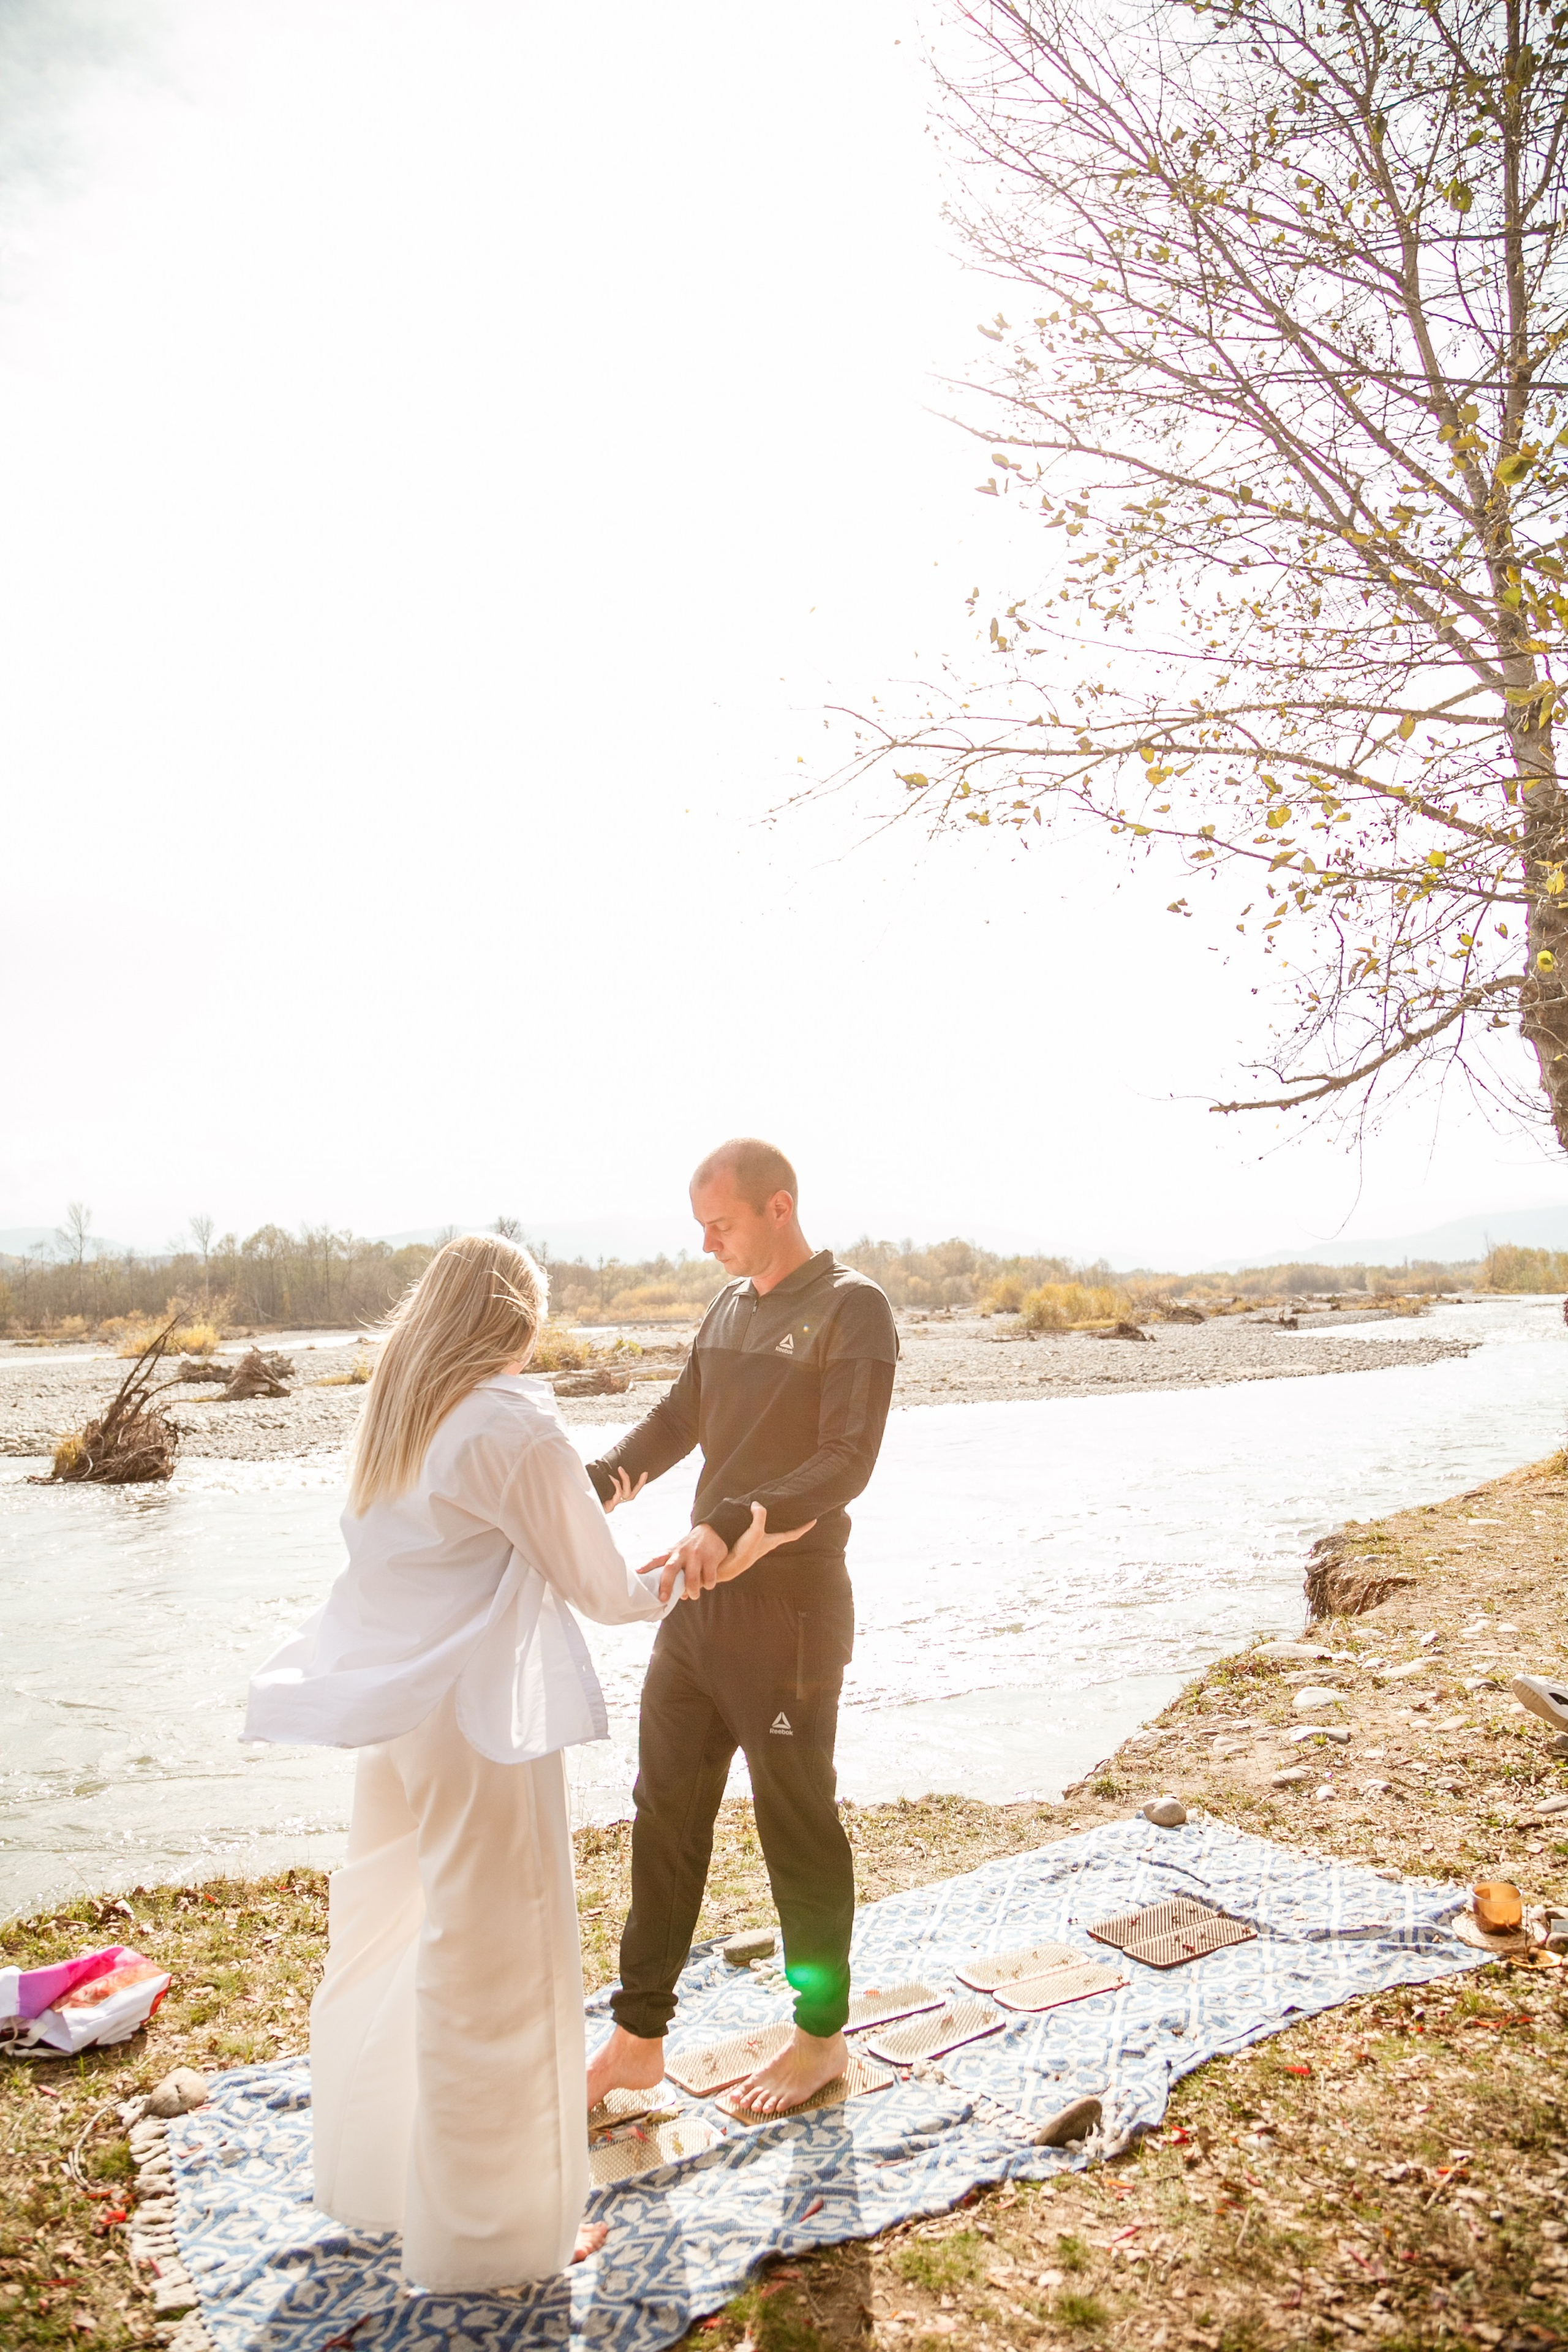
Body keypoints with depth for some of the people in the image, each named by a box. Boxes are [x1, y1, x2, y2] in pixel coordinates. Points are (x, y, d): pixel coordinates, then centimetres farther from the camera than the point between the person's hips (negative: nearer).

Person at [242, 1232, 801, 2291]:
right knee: (493, 1969, 7)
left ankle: (373, 2168, 44)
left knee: (389, 1940, 24)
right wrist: (673, 1585, 9)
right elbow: (599, 1587, -10)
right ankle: (498, 2231, 24)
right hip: (478, 1718, -8)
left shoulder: (395, 1413, 5)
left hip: (389, 1707, 8)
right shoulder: (517, 1423, -17)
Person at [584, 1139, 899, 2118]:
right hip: (700, 1598, 7)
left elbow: (847, 1460, -21)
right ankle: (638, 2039, 27)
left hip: (790, 1607, -7)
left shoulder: (853, 1310, -12)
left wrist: (736, 1526, -33)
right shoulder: (729, 1307, 11)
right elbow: (678, 1419, 17)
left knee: (799, 1826, 8)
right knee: (665, 1813, 13)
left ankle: (823, 2037, 29)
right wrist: (601, 1483, -1)